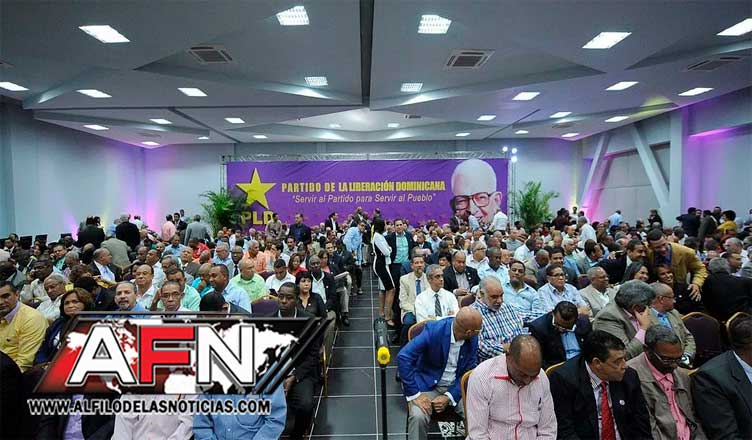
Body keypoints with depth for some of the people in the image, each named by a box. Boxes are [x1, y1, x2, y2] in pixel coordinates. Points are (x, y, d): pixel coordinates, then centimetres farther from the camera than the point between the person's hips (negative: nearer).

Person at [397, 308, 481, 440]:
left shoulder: (473, 338, -8)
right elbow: (403, 357, -26)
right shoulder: (433, 330, -24)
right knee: (418, 416, -29)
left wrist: (449, 397, -15)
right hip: (429, 384, -3)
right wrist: (415, 394, -26)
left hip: (456, 387, 4)